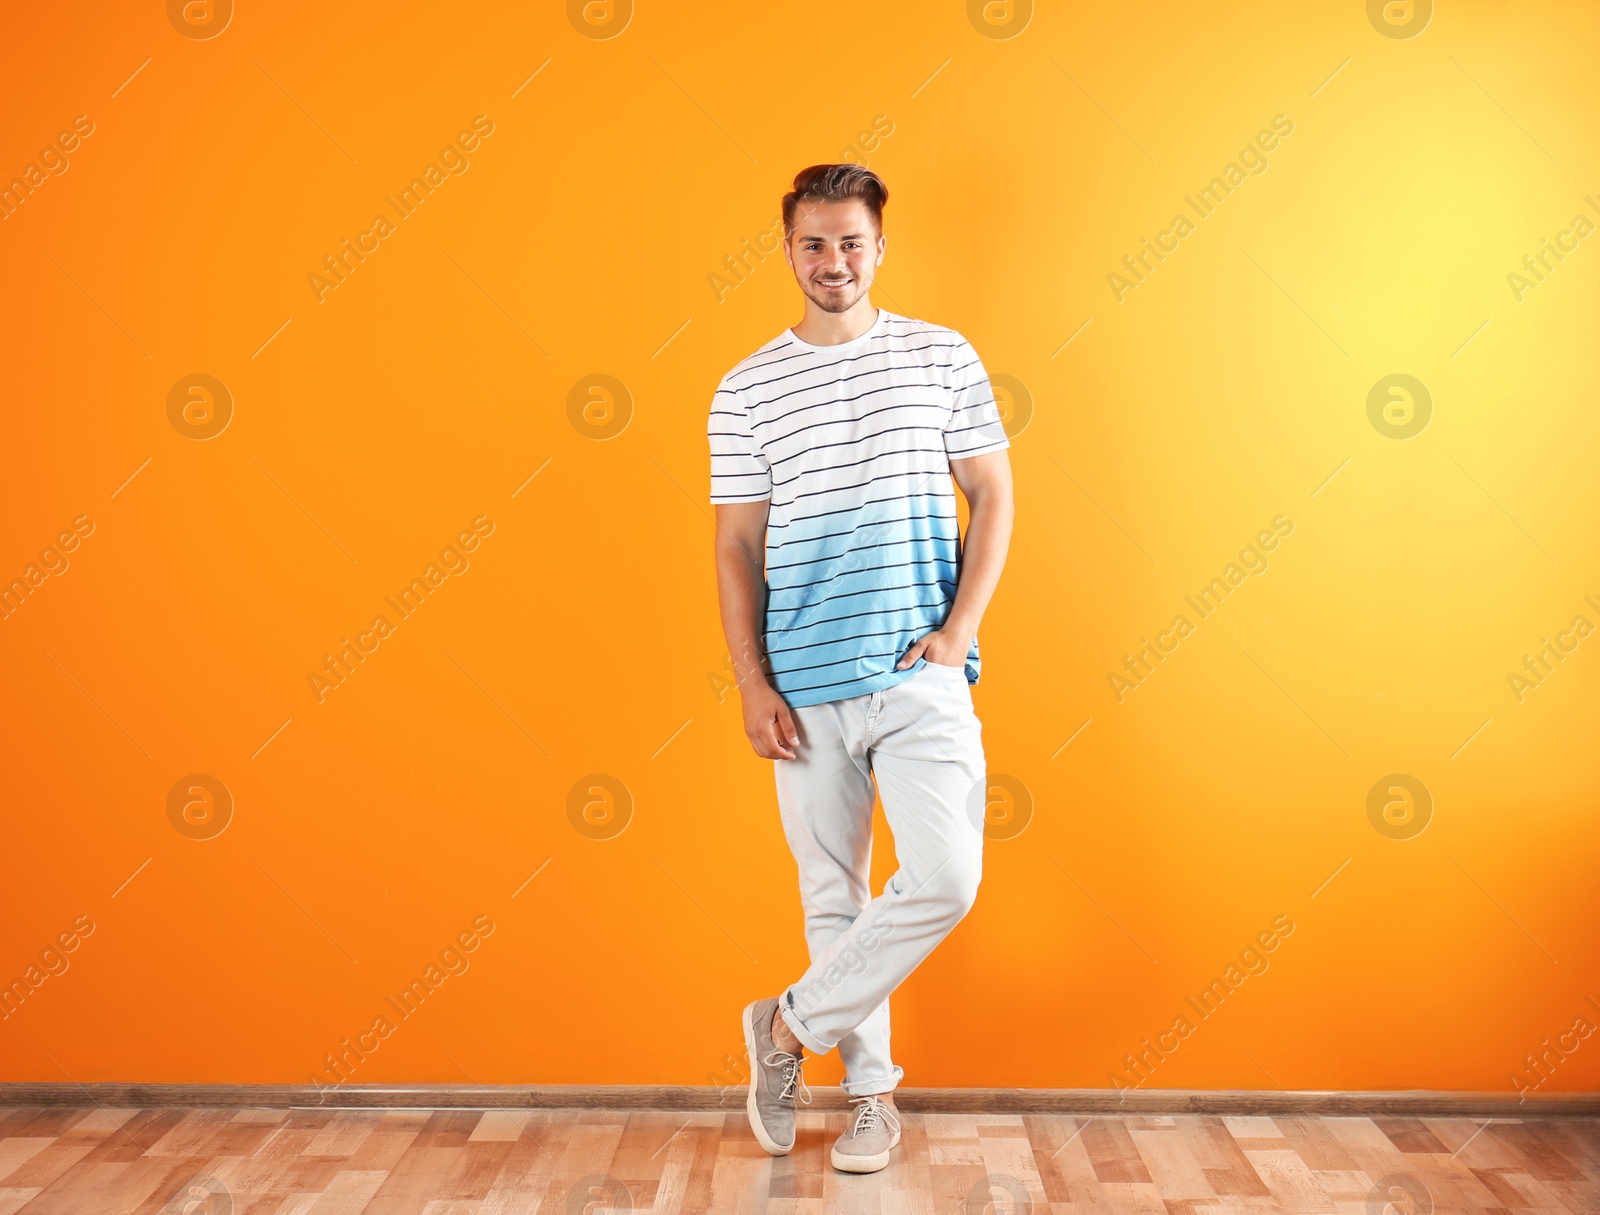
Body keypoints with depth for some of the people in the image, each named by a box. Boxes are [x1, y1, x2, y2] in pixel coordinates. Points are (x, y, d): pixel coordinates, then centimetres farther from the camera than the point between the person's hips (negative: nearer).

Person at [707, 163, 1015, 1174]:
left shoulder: (944, 358, 5)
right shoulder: (746, 389, 5)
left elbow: (993, 497, 5)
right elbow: (737, 546, 5)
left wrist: (958, 629, -7)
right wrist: (753, 684, -3)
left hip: (922, 673, 0)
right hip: (806, 685, 1)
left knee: (946, 878, -11)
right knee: (836, 896, 9)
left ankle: (790, 1026, 10)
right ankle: (873, 1090, 28)